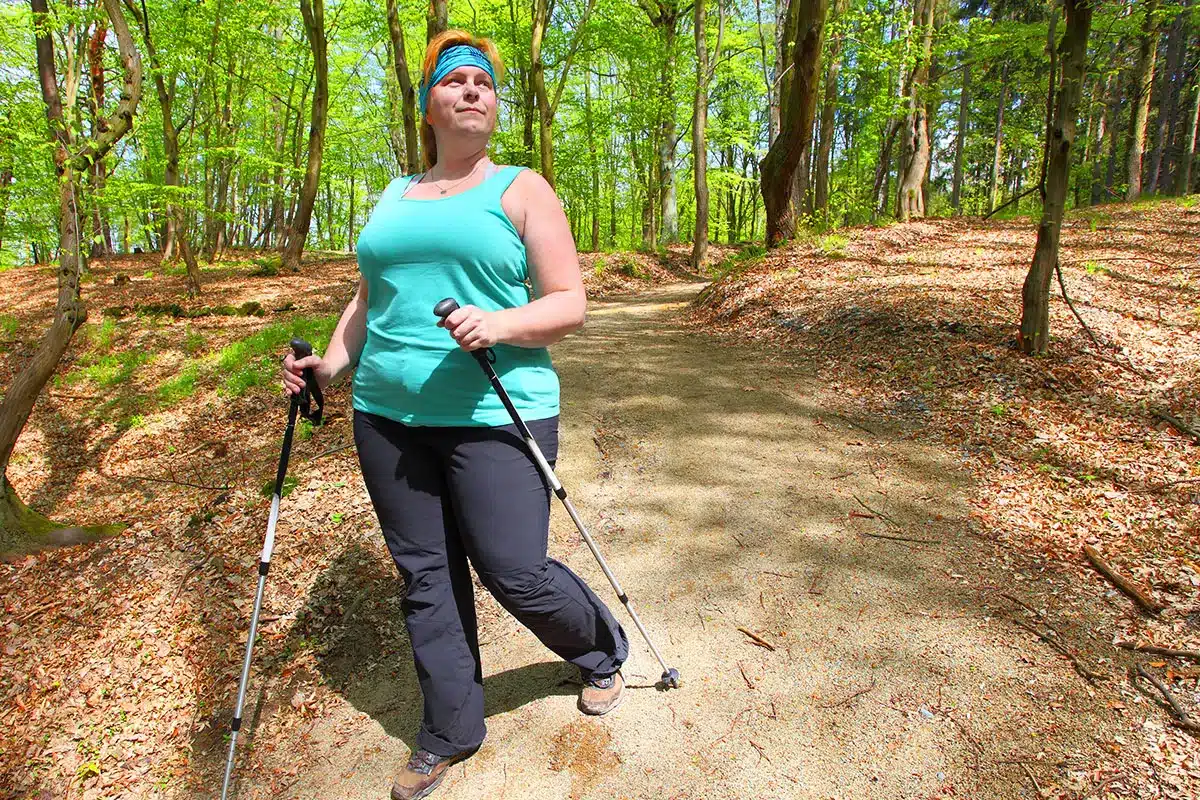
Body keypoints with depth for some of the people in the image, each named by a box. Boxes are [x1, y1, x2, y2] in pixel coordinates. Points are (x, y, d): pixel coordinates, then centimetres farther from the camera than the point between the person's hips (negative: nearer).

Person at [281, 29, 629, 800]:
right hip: (388, 417, 5)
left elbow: (570, 304, -5)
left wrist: (500, 324, -23)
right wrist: (333, 363, 7)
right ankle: (450, 733, 29)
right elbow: (368, 298, 24)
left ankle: (604, 650, 29)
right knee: (424, 576, 9)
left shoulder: (522, 190, 2)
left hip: (495, 416, -5)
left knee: (514, 572, -4)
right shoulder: (393, 199, 17)